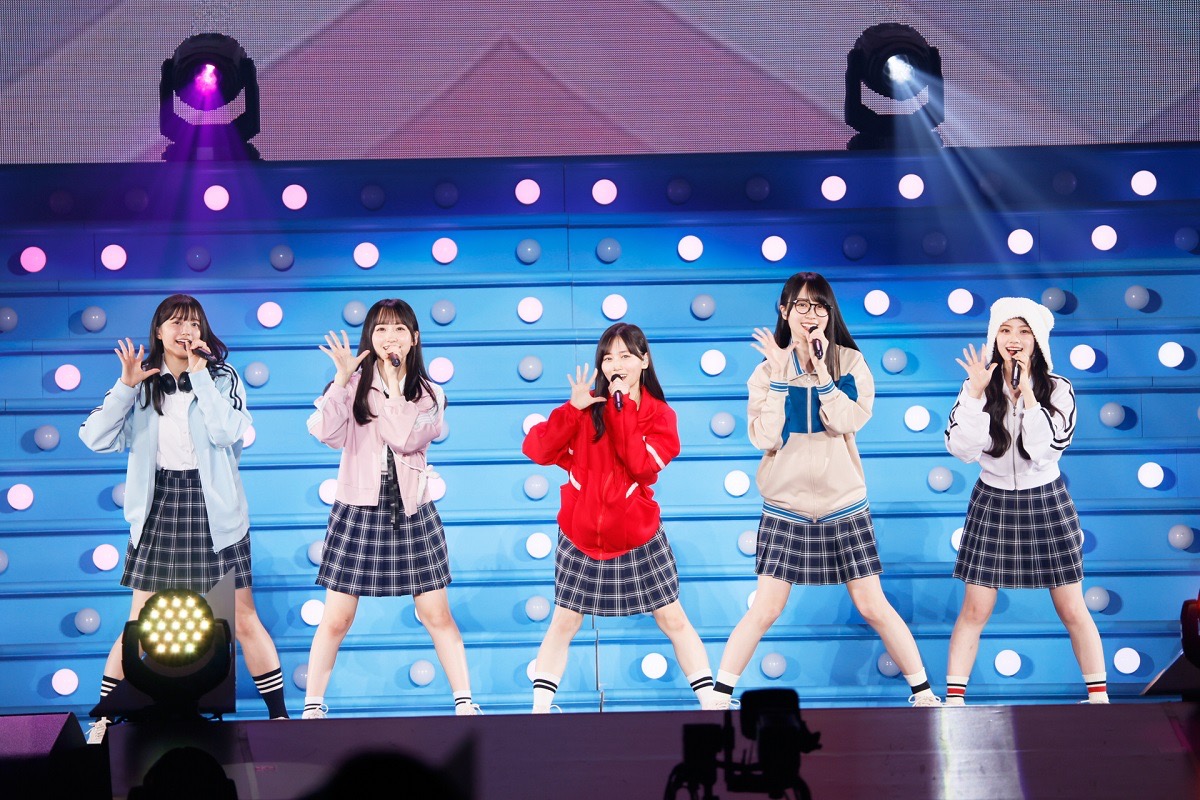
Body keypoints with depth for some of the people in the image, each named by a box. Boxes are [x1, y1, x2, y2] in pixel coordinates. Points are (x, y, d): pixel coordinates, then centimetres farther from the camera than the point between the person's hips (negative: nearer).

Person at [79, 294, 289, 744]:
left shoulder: (222, 378, 2)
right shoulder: (141, 382, 6)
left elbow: (226, 432, -17)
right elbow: (96, 438, -4)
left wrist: (199, 373, -13)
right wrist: (126, 386, -14)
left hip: (212, 510, -1)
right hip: (158, 509, 1)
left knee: (242, 618, 1)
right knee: (139, 624, 3)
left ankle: (279, 715, 9)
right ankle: (102, 721, 12)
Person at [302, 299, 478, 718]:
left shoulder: (428, 395, 5)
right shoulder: (354, 386, 2)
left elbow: (405, 438, -14)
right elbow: (325, 433, -15)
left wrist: (393, 382, -11)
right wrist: (342, 378, -19)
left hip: (411, 514, 1)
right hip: (358, 511, -1)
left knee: (436, 615, 2)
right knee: (336, 619, 0)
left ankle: (464, 702, 8)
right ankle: (312, 707, 11)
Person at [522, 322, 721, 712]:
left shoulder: (659, 415, -3)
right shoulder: (587, 409, -2)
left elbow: (643, 465, -21)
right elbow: (536, 450, -14)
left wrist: (622, 408, -20)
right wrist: (573, 407, -22)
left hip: (639, 538, 0)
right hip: (582, 537, 0)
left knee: (673, 620, 3)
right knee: (563, 623, 3)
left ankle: (711, 704, 9)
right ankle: (539, 710, 9)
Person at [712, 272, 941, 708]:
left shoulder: (850, 362, -1)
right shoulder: (768, 369, -1)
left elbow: (848, 421, -16)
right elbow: (764, 438, -12)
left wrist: (820, 365, -19)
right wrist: (779, 373, -14)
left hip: (843, 506, 0)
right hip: (785, 509, 0)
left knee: (873, 608, 3)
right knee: (764, 611, -3)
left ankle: (922, 691, 14)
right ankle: (720, 696, 5)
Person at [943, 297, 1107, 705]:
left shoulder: (1058, 389, -7)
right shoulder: (977, 387, -4)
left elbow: (1045, 449, -20)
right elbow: (961, 448, -16)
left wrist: (1027, 392, -22)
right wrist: (977, 392, -20)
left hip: (1046, 503, 0)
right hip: (993, 503, 1)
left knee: (1072, 611, 4)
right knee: (974, 610, -1)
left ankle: (1099, 696, 16)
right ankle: (953, 699, 4)